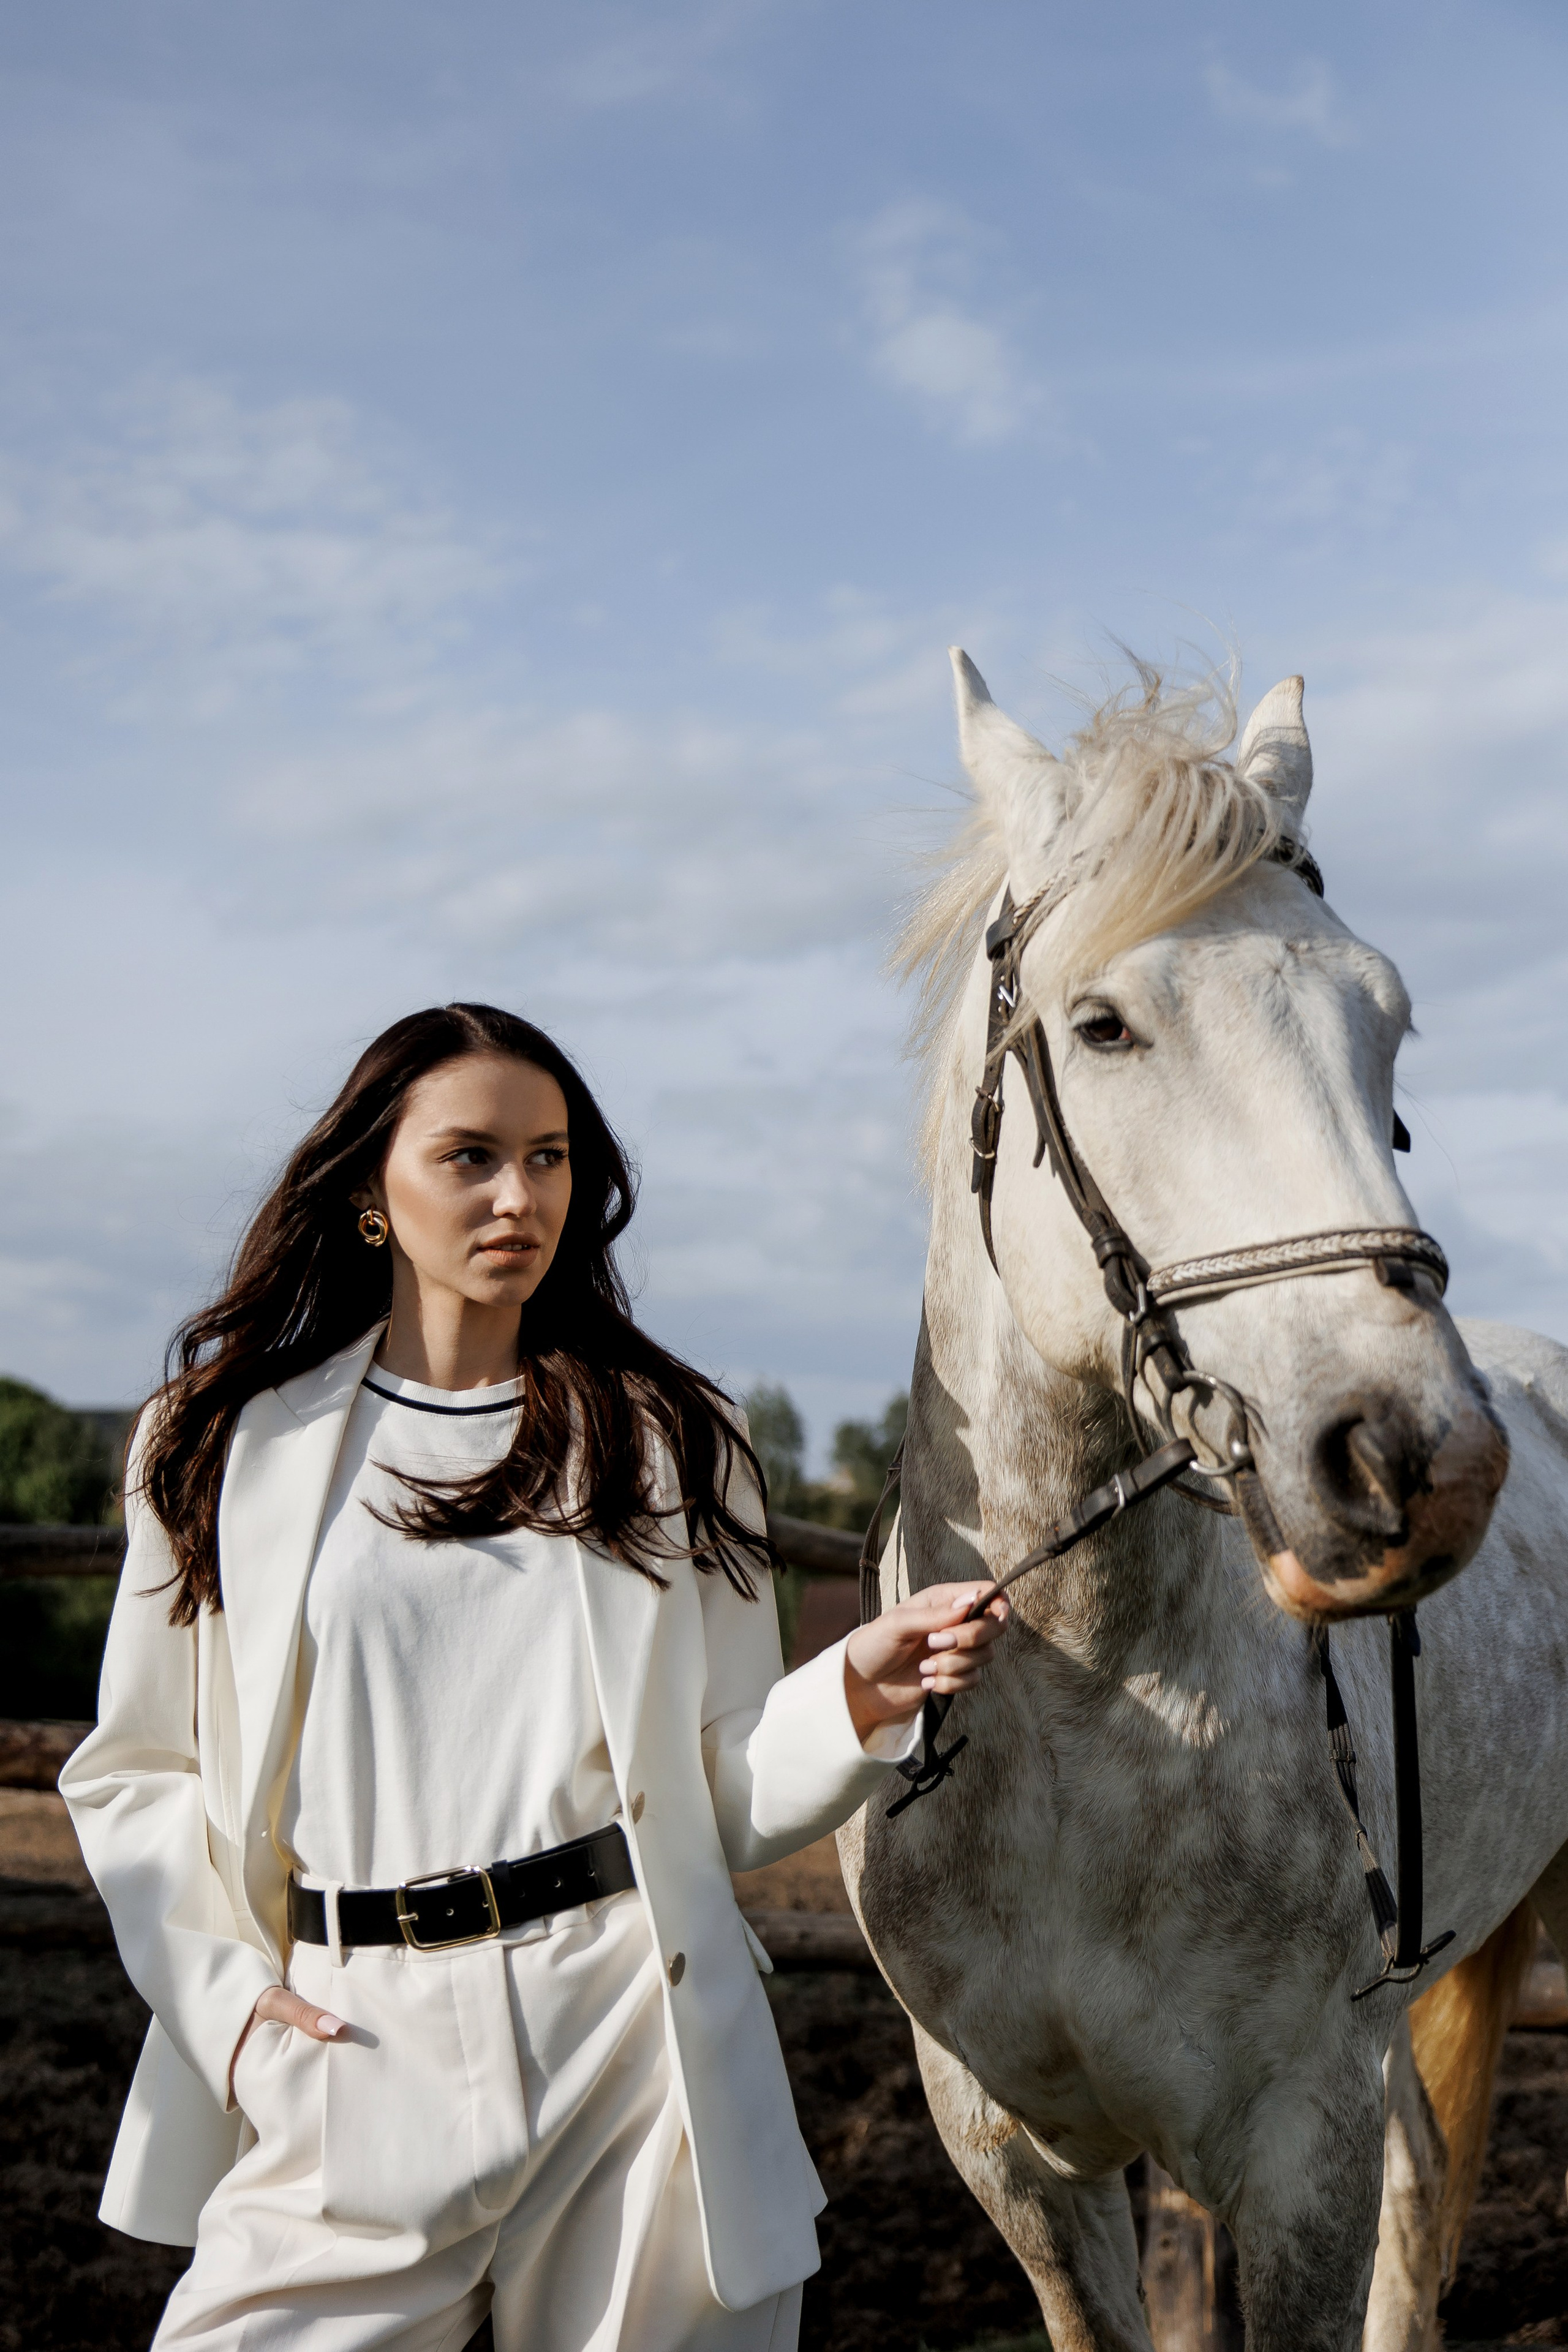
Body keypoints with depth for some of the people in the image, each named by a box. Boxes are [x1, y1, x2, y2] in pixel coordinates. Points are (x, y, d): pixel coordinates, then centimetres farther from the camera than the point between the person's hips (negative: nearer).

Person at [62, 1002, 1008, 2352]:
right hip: (350, 2054, 0)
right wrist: (222, 1989, -5)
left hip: (635, 2034, 1)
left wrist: (855, 1701, -13)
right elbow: (137, 1775, 9)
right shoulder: (229, 1440, 6)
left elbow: (728, 1796, 5)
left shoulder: (671, 1438, 8)